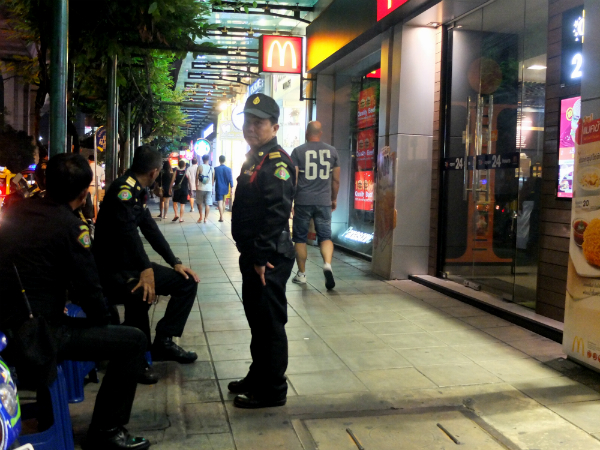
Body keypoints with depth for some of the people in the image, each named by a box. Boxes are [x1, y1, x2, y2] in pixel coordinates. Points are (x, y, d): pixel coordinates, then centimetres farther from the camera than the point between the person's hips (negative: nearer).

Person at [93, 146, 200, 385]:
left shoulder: (138, 191, 11)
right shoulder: (124, 188, -18)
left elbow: (150, 229, 12)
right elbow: (127, 230, -32)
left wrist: (175, 263, 5)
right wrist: (146, 269, -41)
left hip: (132, 264, 10)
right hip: (113, 269, -10)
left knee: (187, 282, 4)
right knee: (140, 294, -38)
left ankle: (163, 341, 4)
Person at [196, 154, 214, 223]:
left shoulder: (200, 167, -5)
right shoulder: (211, 168, 4)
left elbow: (197, 178, -5)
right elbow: (213, 179, 8)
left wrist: (197, 186, 5)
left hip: (201, 188, -2)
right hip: (209, 188, 2)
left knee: (199, 203, 14)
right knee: (207, 204, 2)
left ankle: (201, 217, 18)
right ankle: (205, 218, -2)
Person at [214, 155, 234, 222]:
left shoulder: (216, 169, -6)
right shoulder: (229, 169, -3)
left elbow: (213, 179, 0)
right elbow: (230, 180, -4)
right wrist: (232, 188, 0)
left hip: (219, 188, -3)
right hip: (225, 189, 3)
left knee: (220, 202, -3)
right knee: (224, 202, 17)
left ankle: (221, 217, -9)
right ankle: (221, 216, 24)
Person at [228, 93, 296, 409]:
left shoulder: (276, 162, -15)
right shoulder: (254, 160, 17)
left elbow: (277, 213, -25)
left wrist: (261, 257, -24)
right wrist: (249, 254, 18)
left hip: (269, 258, -10)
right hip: (253, 255, 10)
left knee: (270, 323, -1)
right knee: (256, 320, 19)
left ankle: (272, 391, 11)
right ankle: (257, 377, 34)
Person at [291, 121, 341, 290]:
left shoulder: (298, 151, -2)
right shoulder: (332, 151, 6)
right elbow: (336, 179, 10)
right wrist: (334, 199, 22)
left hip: (303, 201, -1)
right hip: (324, 202, 2)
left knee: (300, 238, 10)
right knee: (325, 236, 6)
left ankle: (301, 274, 17)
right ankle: (327, 264, -19)